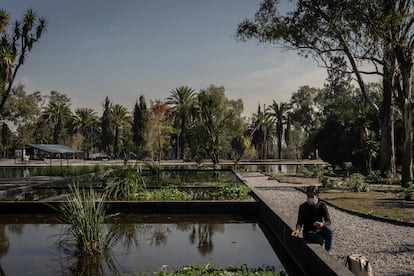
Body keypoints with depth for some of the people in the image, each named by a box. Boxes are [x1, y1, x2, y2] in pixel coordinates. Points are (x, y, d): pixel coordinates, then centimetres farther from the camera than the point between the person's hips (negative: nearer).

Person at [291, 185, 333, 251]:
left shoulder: (322, 205, -6)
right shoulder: (303, 207, -8)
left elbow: (328, 221, -14)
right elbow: (300, 222, -12)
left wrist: (322, 224, -38)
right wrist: (298, 230, -35)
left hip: (319, 230, 2)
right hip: (309, 232, -2)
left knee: (328, 229, -31)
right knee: (321, 240, -32)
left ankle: (328, 250, -12)